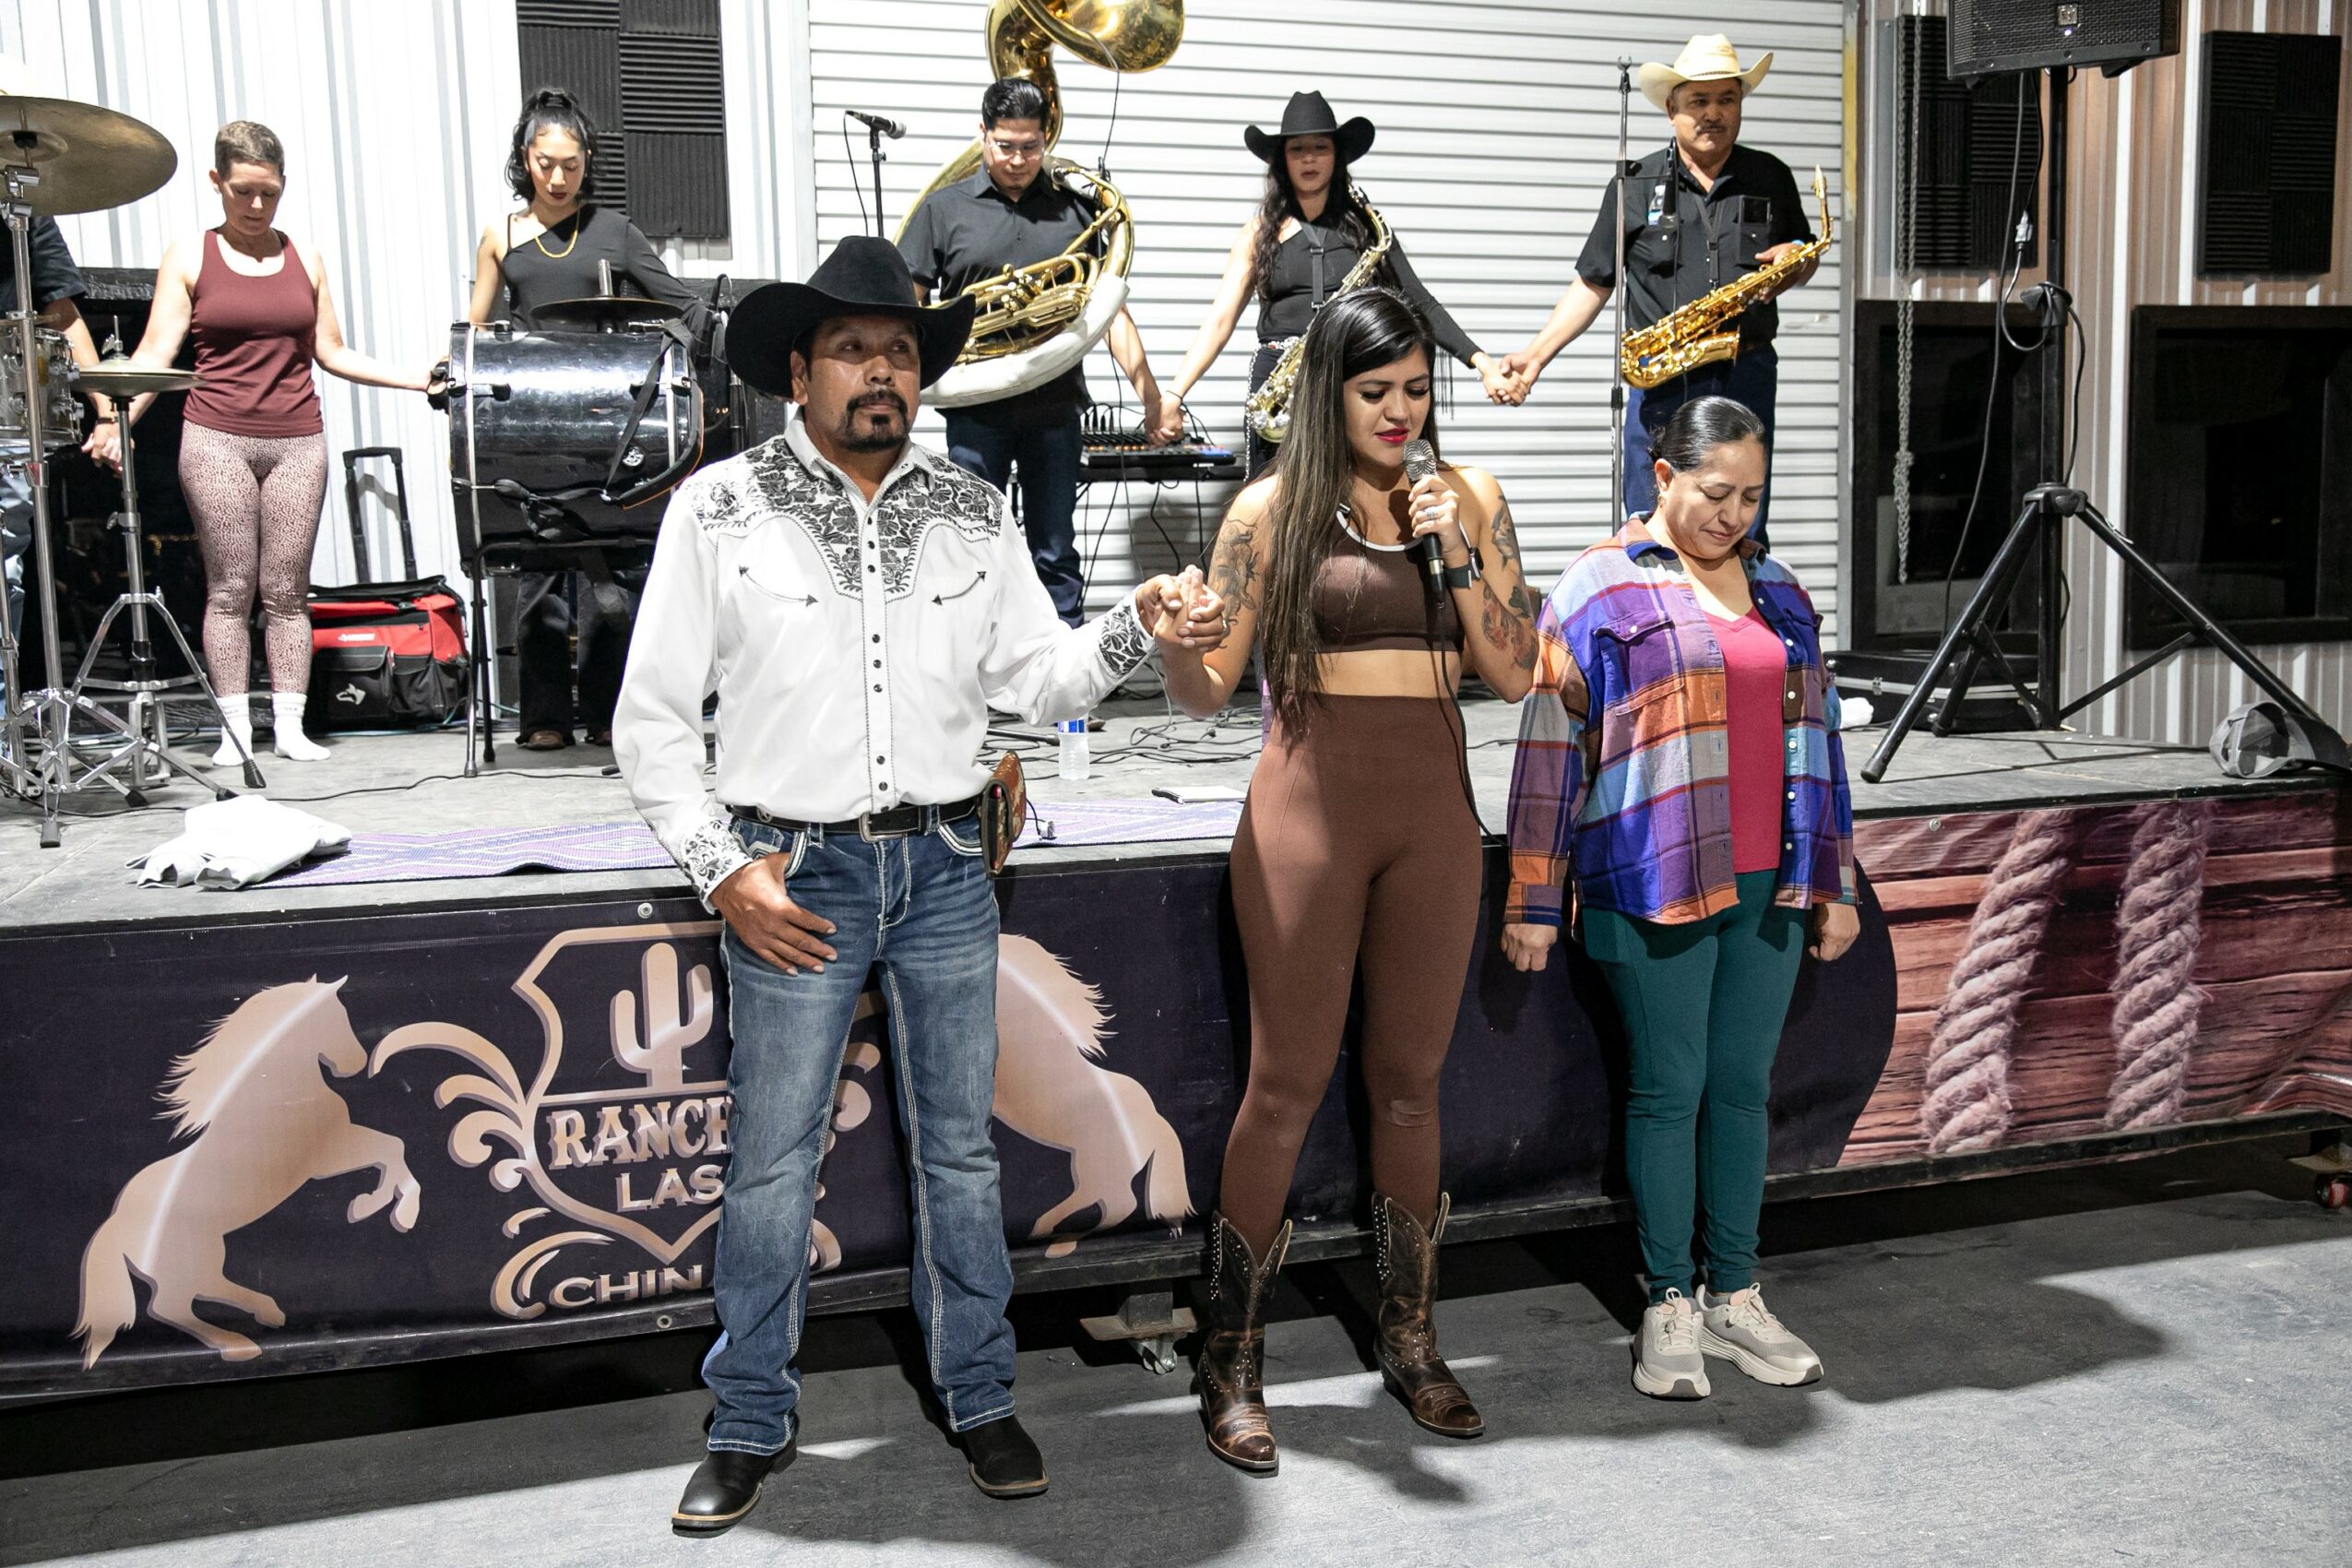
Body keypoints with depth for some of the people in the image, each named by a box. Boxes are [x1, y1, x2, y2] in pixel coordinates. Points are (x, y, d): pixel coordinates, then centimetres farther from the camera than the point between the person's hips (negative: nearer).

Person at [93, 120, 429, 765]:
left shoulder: (304, 258, 11)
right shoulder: (189, 257, 3)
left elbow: (332, 353, 13)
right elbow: (156, 352, -4)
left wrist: (417, 380, 3)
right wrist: (117, 418, -19)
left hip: (297, 441, 2)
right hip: (216, 440, -2)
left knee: (287, 590, 3)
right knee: (229, 588, 0)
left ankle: (289, 726, 8)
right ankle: (236, 729, 5)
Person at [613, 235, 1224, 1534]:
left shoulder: (970, 512, 8)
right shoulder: (719, 509, -1)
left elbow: (1037, 677, 9)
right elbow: (652, 717, 0)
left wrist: (1136, 632, -10)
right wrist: (724, 868, -8)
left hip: (944, 866, 3)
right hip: (795, 875, -2)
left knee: (959, 1149, 11)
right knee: (772, 1163, 4)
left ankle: (979, 1399, 27)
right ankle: (753, 1427, 23)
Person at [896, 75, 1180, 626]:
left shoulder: (1075, 209, 10)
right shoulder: (944, 208, 7)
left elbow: (1110, 310, 9)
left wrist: (1151, 397, 3)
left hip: (1055, 406, 1)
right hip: (976, 408, -1)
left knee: (1056, 555, 7)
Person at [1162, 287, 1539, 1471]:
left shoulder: (1469, 499, 9)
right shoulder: (1272, 510, 0)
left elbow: (1513, 675, 2)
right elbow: (1209, 693, -2)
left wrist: (1456, 550, -8)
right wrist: (1172, 648, -24)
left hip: (1433, 809, 3)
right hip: (1310, 807, -3)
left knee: (1410, 1081, 12)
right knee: (1288, 1084, -1)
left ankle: (1410, 1341, 26)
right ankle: (1231, 1361, 12)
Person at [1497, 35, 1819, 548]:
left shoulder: (1772, 179, 9)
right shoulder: (1635, 185, 4)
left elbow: (1806, 260, 21)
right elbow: (1592, 284, 7)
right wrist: (1536, 354, -4)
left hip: (1747, 377, 1)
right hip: (1659, 382, -1)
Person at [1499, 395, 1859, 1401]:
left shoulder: (1777, 590, 14)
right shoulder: (1603, 588, -3)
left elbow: (1814, 736, 18)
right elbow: (1551, 745, -5)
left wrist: (1833, 883, 15)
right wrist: (1533, 902, -7)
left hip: (1767, 884, 5)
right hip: (1654, 883, -5)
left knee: (1743, 1085, 11)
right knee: (1669, 1088, 3)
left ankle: (1734, 1296, 24)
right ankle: (1671, 1306, 16)